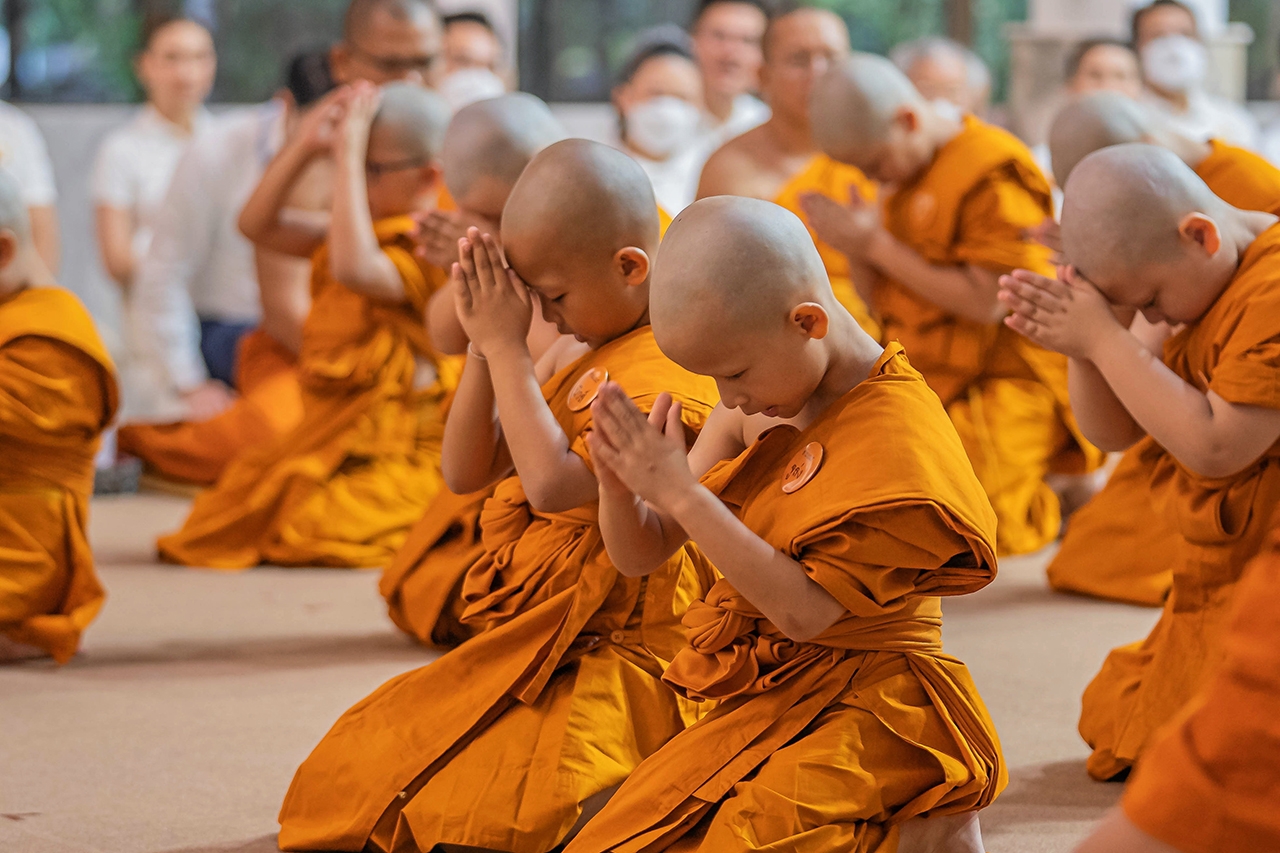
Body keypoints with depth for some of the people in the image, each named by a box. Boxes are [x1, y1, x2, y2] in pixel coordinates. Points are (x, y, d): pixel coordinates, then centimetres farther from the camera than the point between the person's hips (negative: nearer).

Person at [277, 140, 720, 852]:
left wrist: (508, 346, -18)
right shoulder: (576, 352, 12)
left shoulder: (675, 371, -17)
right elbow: (465, 471, 12)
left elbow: (556, 484, -27)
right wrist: (485, 347, -3)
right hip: (526, 645, 9)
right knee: (351, 775, 4)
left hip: (616, 656, -9)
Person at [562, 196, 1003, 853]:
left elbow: (803, 609, -22)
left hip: (861, 706, -8)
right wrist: (618, 483, -14)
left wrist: (682, 493, -24)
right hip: (756, 710, 8)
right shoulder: (753, 410, 7)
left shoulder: (895, 436, -17)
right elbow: (640, 554, 9)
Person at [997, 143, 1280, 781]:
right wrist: (1081, 346, -12)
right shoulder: (1201, 287, 7)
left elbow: (1216, 446, -29)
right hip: (1213, 576, 10)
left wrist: (1105, 339, -25)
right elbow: (1115, 433, 8)